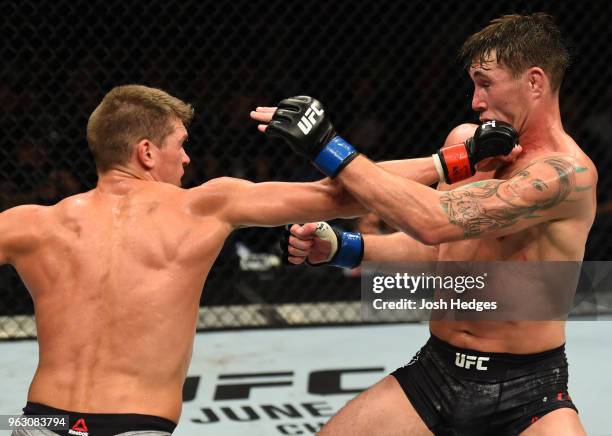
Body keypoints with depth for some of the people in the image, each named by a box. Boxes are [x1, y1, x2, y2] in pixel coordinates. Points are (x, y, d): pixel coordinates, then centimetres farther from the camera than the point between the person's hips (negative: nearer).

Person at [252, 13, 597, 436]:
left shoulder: (569, 172, -19)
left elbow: (436, 221, -28)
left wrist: (329, 148, -23)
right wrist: (339, 247, -1)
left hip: (528, 394, -6)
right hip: (436, 370, 6)